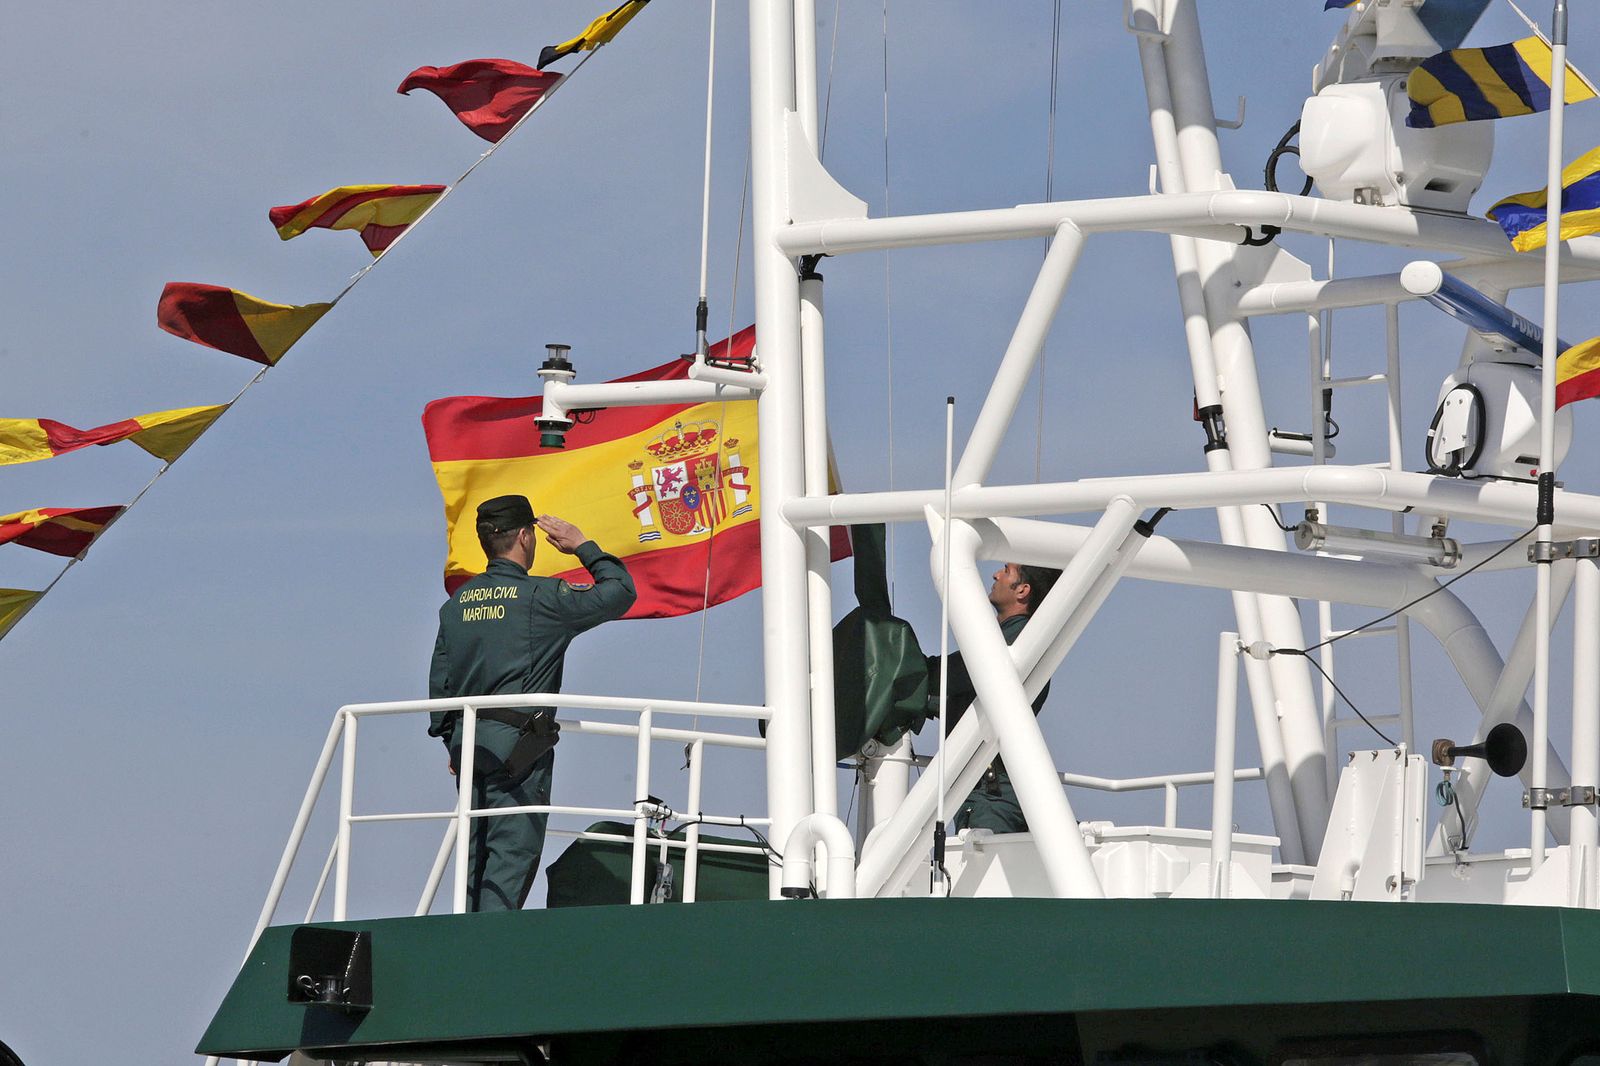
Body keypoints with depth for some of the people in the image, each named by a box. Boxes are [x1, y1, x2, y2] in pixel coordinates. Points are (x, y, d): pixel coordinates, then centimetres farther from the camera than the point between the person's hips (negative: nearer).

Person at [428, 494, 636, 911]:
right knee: (512, 854, -6)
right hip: (516, 744, -6)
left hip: (468, 740, 6)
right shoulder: (541, 597, -8)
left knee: (476, 856, 11)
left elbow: (439, 681, 14)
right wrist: (584, 547, 11)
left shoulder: (456, 604, 10)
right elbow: (619, 592, -1)